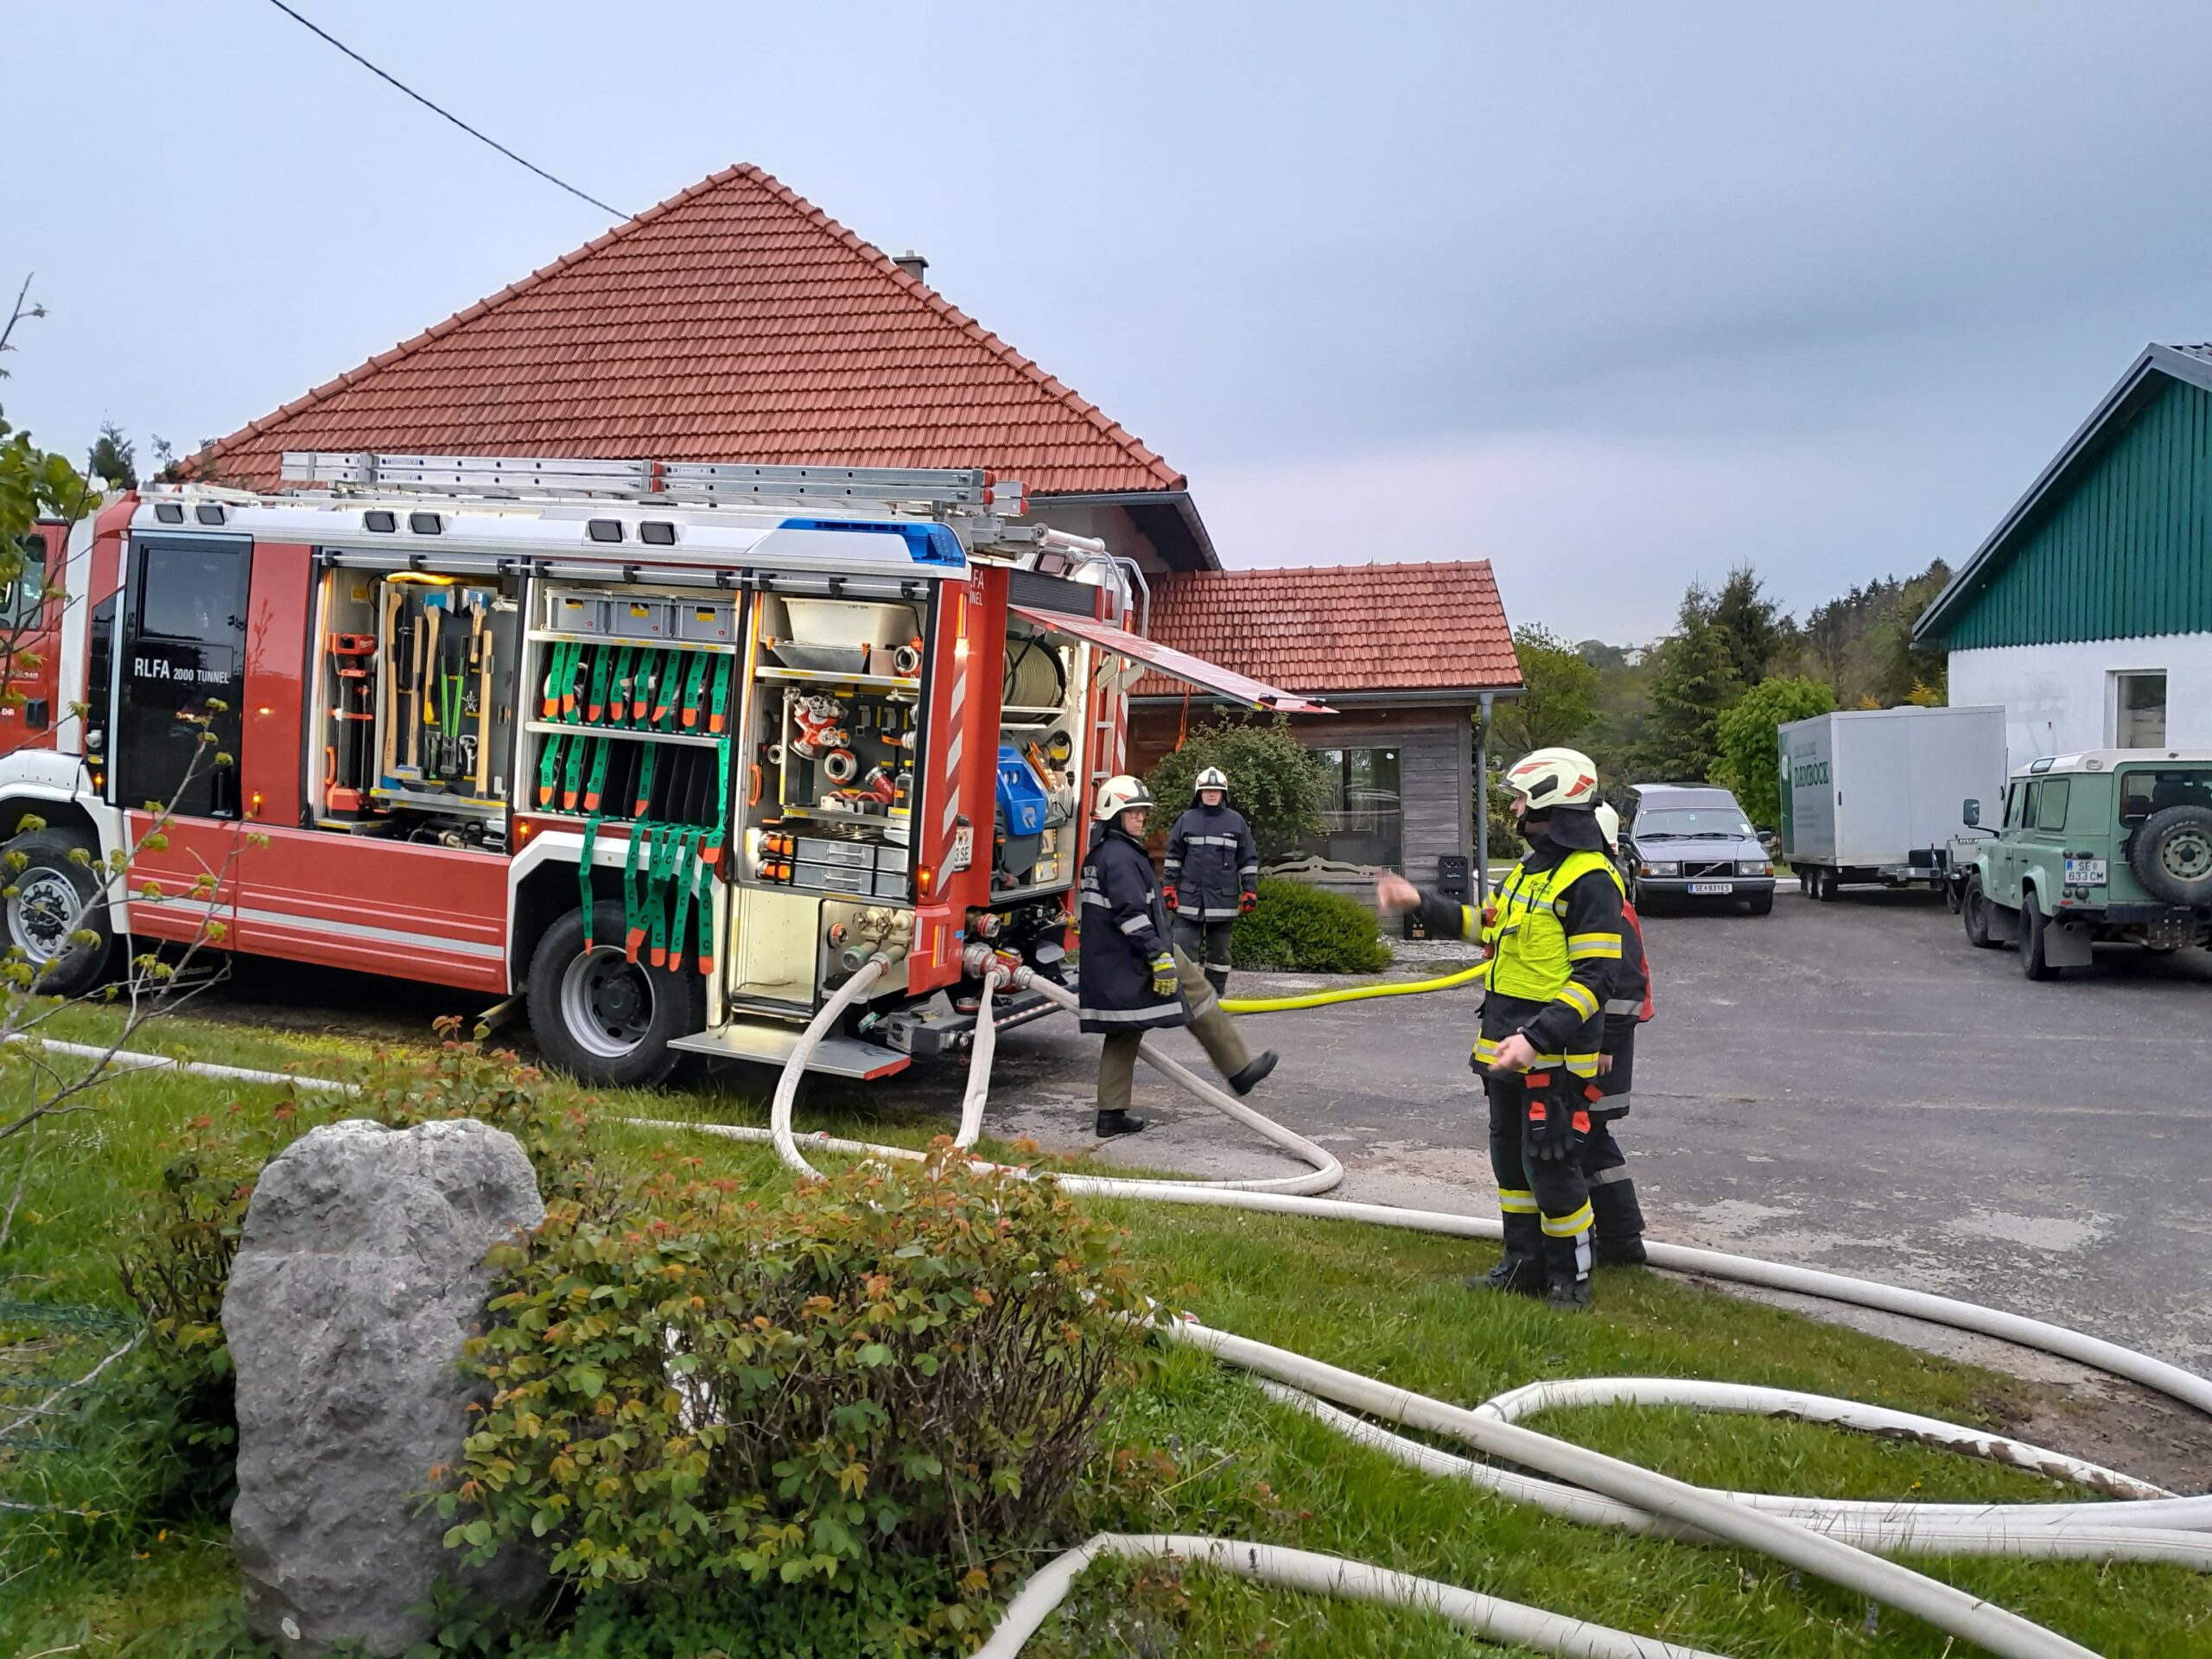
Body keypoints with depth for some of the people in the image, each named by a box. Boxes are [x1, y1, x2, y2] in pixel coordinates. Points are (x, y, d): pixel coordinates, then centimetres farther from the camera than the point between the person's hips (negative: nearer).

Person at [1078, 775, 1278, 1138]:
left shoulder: (1098, 854, 16)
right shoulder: (1121, 856, -17)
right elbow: (1133, 914, -24)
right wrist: (1160, 957, -25)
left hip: (1106, 965, 10)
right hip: (1135, 962, -10)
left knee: (1122, 1034, 12)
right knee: (1198, 997, 2)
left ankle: (1112, 1113, 11)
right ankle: (1239, 1069, 10)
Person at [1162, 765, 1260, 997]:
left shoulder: (1236, 821, 3)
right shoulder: (1186, 820, 4)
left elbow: (1249, 860, 5)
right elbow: (1173, 857, 9)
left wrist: (1250, 892, 1)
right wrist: (1169, 888, 4)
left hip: (1223, 900, 0)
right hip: (1189, 899, 0)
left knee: (1219, 952, 9)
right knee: (1184, 949, -2)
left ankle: (1215, 995, 18)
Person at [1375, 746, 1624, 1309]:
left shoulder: (1590, 879, -17)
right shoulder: (1529, 868, 13)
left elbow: (1593, 979, -22)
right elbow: (1486, 925, 27)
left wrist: (1538, 1038, -30)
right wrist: (1421, 904, 19)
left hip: (1555, 1055, -9)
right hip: (1506, 1046, 9)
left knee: (1550, 1166, -3)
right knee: (1511, 1158, 18)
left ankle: (1571, 1278, 15)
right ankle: (1523, 1263, 32)